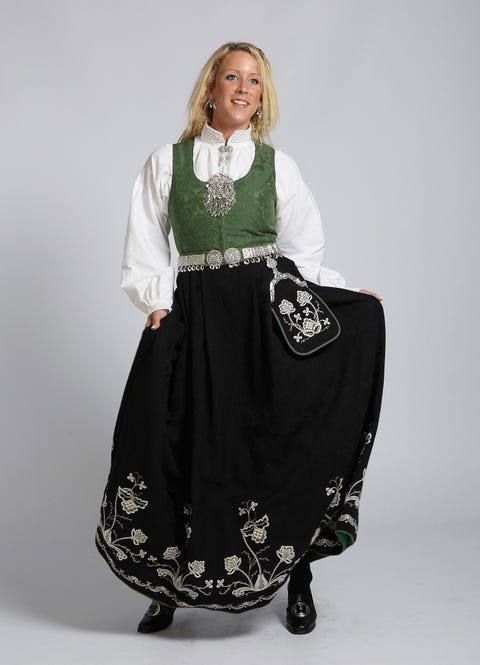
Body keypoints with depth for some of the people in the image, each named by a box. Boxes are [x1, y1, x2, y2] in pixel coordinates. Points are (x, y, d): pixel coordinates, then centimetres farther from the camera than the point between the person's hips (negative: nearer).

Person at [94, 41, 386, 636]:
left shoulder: (278, 166, 10)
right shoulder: (166, 162, 9)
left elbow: (303, 251, 12)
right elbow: (145, 250, 8)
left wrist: (349, 299, 1)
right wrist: (158, 302, -7)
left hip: (273, 310, 0)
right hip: (195, 315, 0)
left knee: (283, 439, -2)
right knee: (185, 442, -3)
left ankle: (297, 581, 16)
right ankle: (171, 585, 16)